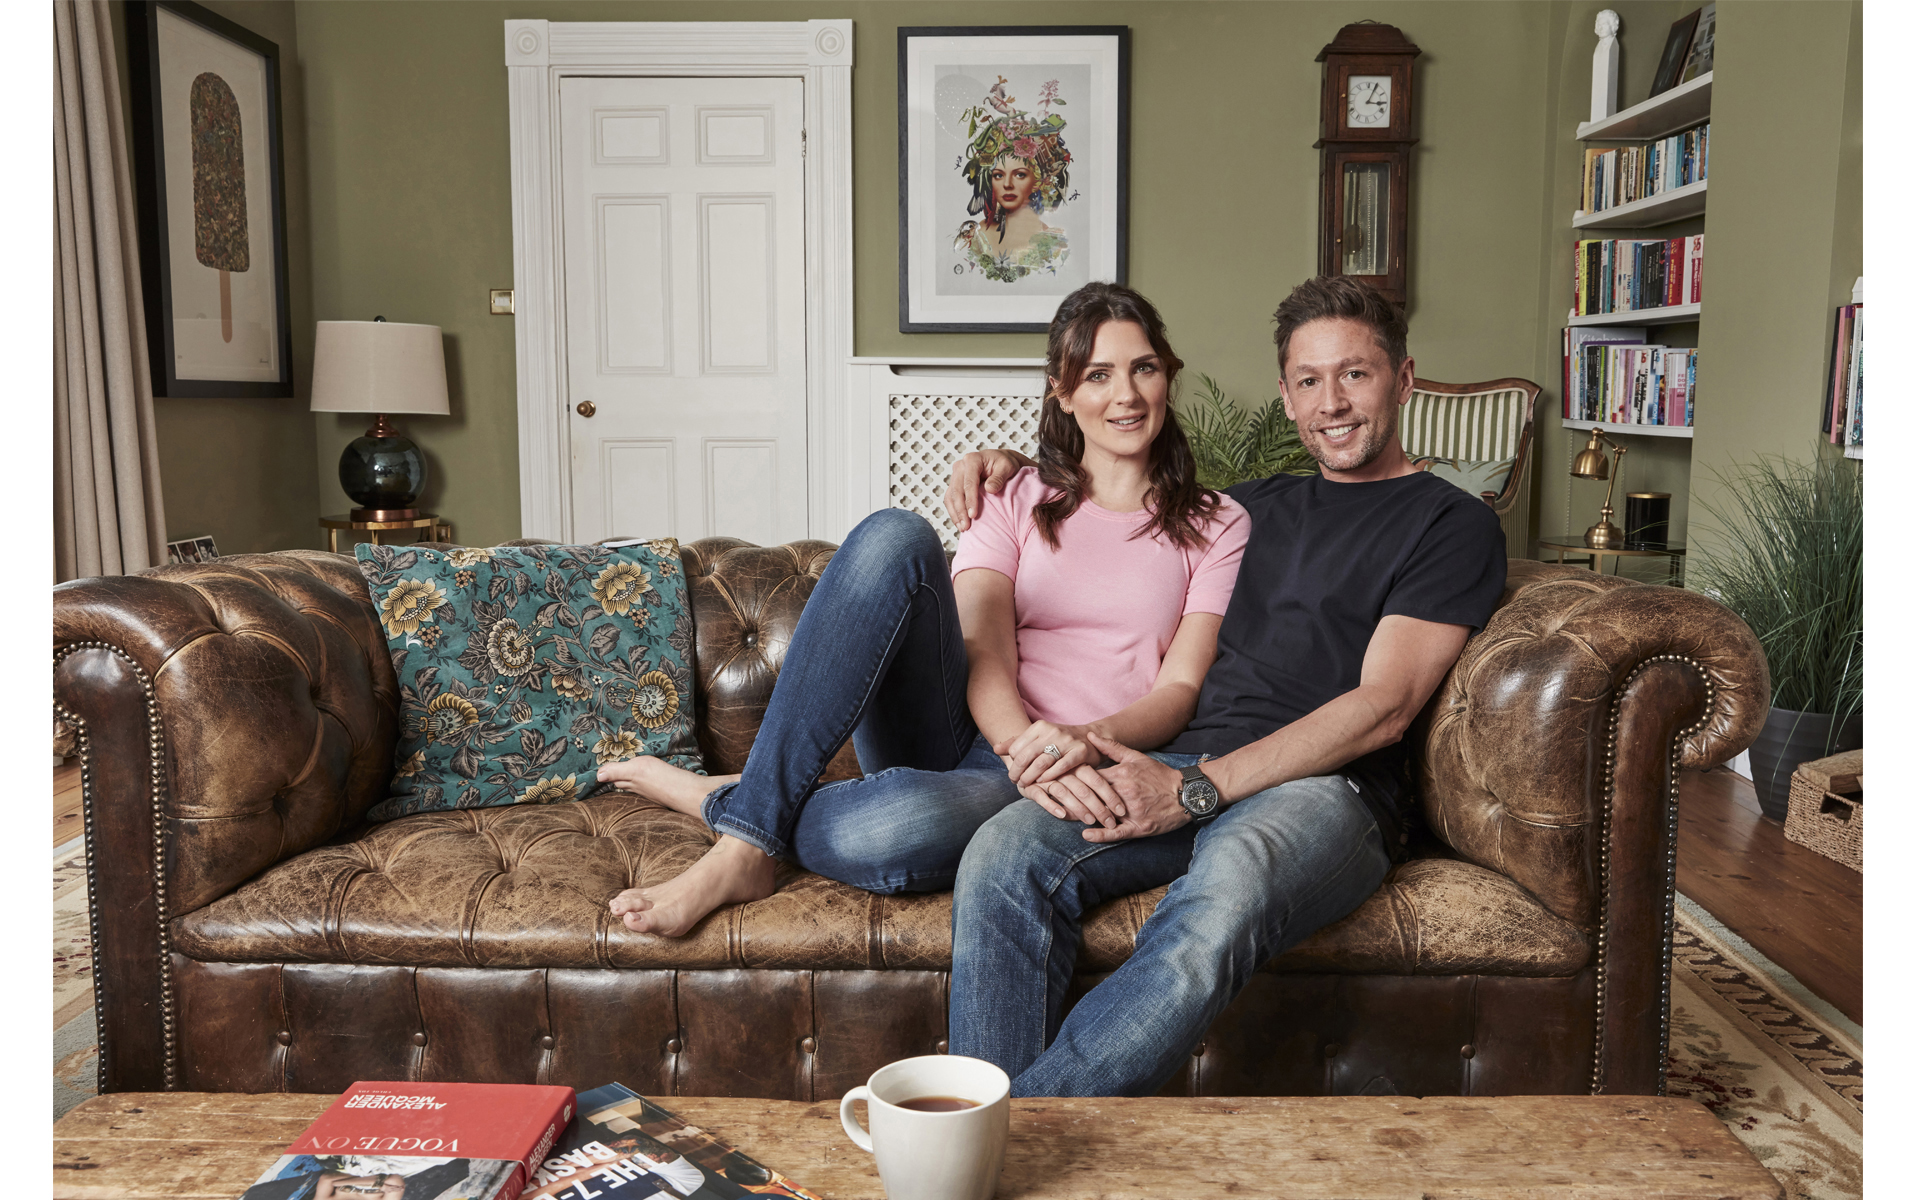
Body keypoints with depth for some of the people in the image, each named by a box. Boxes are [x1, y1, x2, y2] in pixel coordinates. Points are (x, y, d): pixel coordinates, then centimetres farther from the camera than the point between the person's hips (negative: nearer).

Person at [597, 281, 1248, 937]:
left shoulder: (1217, 527, 12)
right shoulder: (1015, 502, 15)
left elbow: (1182, 689, 0)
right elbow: (985, 653, -2)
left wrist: (1090, 740, -23)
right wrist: (1023, 744, -25)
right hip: (963, 732, 3)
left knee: (881, 833, -40)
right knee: (895, 535, -27)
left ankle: (720, 800, -7)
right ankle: (745, 842, -25)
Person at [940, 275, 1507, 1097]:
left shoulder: (1453, 525, 10)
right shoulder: (1255, 505, 28)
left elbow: (1382, 708, -3)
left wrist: (1199, 787, -14)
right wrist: (1014, 466, 24)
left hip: (1323, 790, -4)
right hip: (1185, 774, 5)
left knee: (1228, 886, -41)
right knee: (1006, 851, -27)